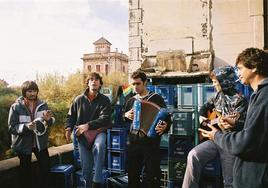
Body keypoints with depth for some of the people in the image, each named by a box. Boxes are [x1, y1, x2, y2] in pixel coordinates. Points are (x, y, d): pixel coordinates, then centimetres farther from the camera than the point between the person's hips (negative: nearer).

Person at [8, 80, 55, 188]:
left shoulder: (43, 105, -6)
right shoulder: (16, 107, -14)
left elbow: (49, 123, -2)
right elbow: (11, 128, -14)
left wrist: (48, 119, -26)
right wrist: (26, 127, -32)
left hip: (41, 143, 2)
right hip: (23, 144, -2)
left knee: (46, 169, 8)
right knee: (25, 172, 16)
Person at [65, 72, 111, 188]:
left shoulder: (104, 100, -2)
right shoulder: (79, 99, 4)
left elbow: (105, 118, -13)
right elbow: (71, 116, 14)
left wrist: (88, 125, -23)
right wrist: (68, 128, -6)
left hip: (98, 131, -2)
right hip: (82, 135, 3)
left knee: (99, 145, -37)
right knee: (86, 167, 4)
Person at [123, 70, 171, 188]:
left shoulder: (156, 98, -3)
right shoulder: (131, 101, 11)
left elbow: (166, 117, -6)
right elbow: (122, 116, 24)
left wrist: (165, 126, -27)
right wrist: (126, 115, 2)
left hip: (151, 142, -4)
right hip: (134, 142, 5)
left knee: (152, 176, 2)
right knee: (132, 174, 15)